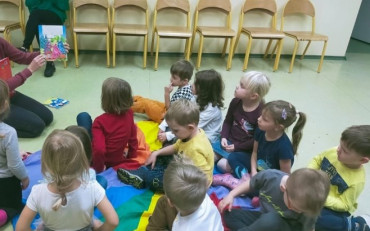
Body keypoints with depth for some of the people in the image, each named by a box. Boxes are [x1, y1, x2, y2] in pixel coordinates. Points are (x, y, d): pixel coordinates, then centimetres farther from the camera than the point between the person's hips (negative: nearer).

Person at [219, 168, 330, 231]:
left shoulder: (305, 206, -28)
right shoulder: (269, 176, -26)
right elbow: (250, 184, -5)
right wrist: (231, 195, -9)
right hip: (263, 219, 4)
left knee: (270, 220, -39)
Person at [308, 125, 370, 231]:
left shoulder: (357, 181, -30)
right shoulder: (333, 152, -18)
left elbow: (343, 205, -24)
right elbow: (317, 160, 1)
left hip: (334, 207, -6)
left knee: (318, 220, -28)